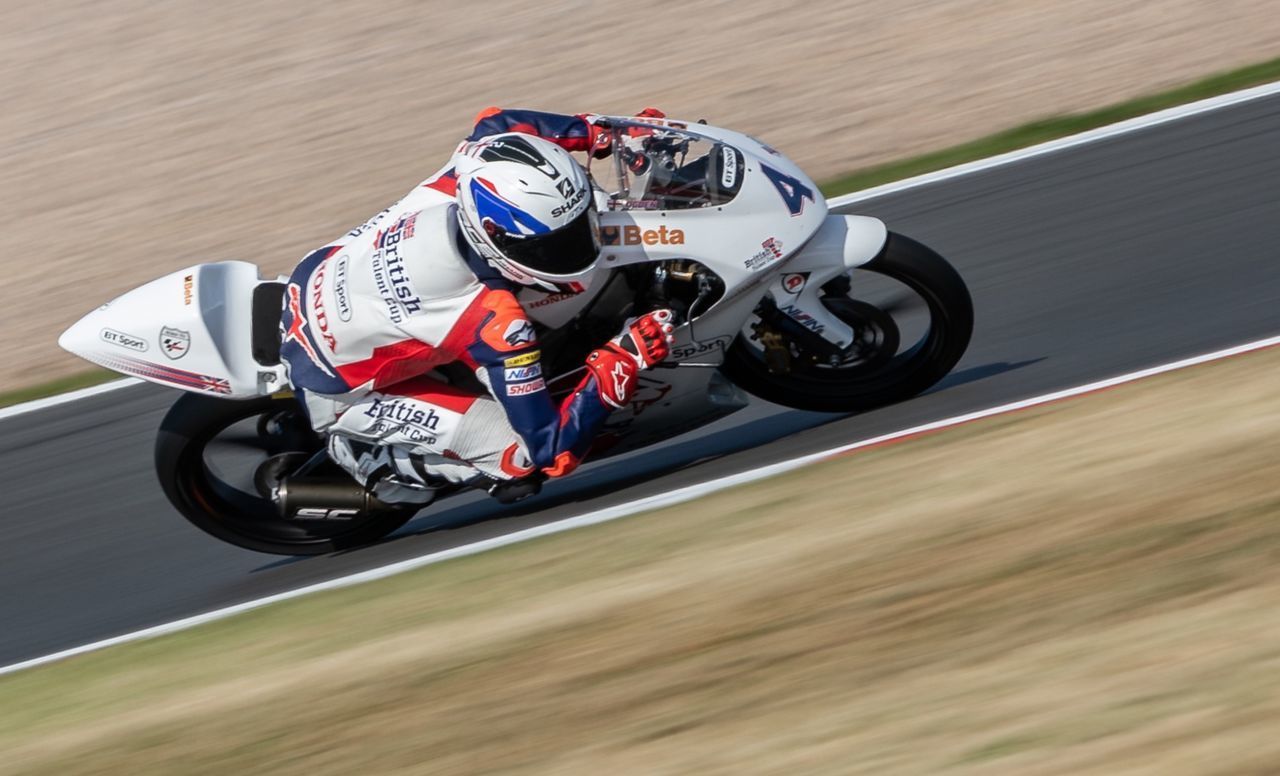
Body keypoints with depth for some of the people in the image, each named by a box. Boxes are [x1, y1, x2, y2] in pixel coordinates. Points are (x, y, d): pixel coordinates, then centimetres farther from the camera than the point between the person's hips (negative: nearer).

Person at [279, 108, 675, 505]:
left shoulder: (467, 179, -22)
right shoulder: (496, 325, -37)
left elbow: (495, 123, 5)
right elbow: (551, 450, -31)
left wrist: (595, 132, 0)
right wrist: (622, 361, -34)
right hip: (331, 385, -7)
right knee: (521, 454, -16)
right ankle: (370, 458, 4)